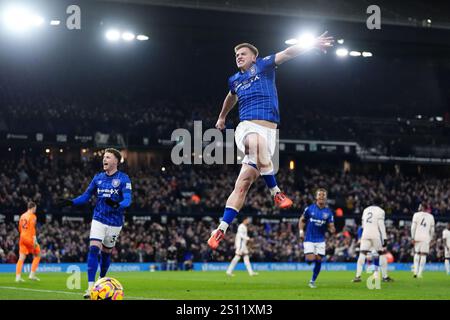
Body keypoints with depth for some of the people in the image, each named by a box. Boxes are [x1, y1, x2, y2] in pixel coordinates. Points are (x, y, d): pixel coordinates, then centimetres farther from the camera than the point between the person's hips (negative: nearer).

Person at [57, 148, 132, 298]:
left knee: (106, 252, 10)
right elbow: (86, 196, 11)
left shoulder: (123, 179, -7)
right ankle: (91, 287, -18)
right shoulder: (98, 177, 5)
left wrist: (117, 205, -39)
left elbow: (127, 199, -18)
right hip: (98, 219, 2)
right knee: (93, 249, -14)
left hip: (115, 222, -2)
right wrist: (71, 202, -6)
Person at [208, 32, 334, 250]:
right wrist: (222, 118, 59)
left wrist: (312, 45, -17)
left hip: (268, 130, -3)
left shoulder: (263, 65, 9)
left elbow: (287, 53, -4)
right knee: (256, 144, -30)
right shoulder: (234, 80, 22)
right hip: (246, 127, 3)